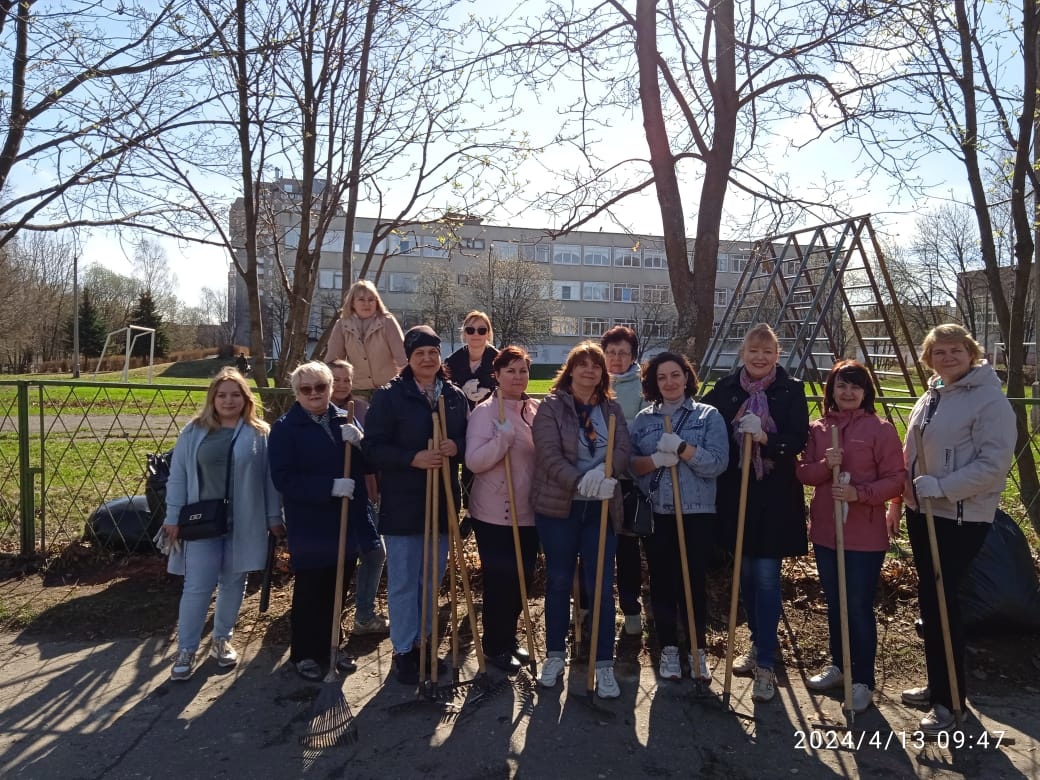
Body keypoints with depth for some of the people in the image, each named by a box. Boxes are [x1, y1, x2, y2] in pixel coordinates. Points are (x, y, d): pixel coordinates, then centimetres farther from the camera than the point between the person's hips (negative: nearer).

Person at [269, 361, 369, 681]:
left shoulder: (344, 420, 7)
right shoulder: (285, 428, -7)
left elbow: (367, 466, 5)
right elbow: (283, 478, -16)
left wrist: (359, 443, -16)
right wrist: (330, 486, -24)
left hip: (347, 521, 5)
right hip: (309, 526, -4)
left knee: (337, 588, 16)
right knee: (310, 592, 7)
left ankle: (332, 645, 33)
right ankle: (305, 654, 24)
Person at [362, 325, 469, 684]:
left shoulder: (456, 397, 5)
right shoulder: (389, 396, -7)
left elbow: (470, 440, 11)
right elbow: (373, 447, -10)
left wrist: (457, 447, -12)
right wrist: (413, 458, -23)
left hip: (442, 502, 4)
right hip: (402, 505, -4)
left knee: (433, 579, 16)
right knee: (403, 581, 5)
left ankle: (424, 641, 33)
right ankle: (403, 649, 21)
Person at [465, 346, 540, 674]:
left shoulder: (538, 410, 6)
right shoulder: (485, 411, -11)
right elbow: (473, 461, -19)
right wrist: (504, 438, -30)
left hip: (529, 511, 6)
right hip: (494, 513, -6)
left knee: (523, 577, 15)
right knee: (498, 579, 3)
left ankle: (509, 637, 33)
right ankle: (495, 645, 21)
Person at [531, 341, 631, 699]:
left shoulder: (612, 409, 8)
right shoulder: (550, 406, -4)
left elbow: (623, 450, -5)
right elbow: (549, 455, -15)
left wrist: (603, 473, -26)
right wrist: (581, 482, -29)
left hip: (601, 508, 2)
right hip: (558, 506, -2)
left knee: (601, 585, 3)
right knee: (558, 581, 10)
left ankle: (603, 663, 16)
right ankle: (555, 654, 26)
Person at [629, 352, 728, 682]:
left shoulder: (708, 415, 2)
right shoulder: (643, 419, 8)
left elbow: (718, 462, -9)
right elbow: (628, 463, 1)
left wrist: (681, 448, -20)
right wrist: (656, 460, -17)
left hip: (696, 512, -2)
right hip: (655, 513, 2)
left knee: (693, 581, 2)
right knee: (661, 581, 8)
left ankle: (698, 650, 19)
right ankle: (669, 649, 22)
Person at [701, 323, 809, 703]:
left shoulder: (791, 390, -4)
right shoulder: (726, 388, 1)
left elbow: (798, 440, -12)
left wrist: (765, 437, -27)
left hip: (775, 497, -2)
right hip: (736, 494, 3)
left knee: (766, 576, -3)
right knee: (746, 574, 13)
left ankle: (765, 664, 7)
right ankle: (759, 644, 33)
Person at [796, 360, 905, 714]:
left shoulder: (880, 429, -7)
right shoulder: (817, 429, 5)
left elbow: (896, 479, -9)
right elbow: (802, 473, 4)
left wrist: (859, 493, -23)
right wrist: (824, 465, -16)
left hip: (865, 535, -4)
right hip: (824, 530, 5)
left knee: (859, 608, 3)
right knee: (834, 603, 17)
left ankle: (862, 681, 18)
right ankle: (839, 665, 35)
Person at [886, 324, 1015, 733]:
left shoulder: (990, 400, -12)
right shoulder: (929, 398, 12)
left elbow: (994, 465, -19)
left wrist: (937, 487, -23)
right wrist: (896, 502, 17)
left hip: (961, 518, -8)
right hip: (922, 512, 8)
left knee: (940, 600, -5)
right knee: (929, 599, 13)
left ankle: (950, 699, 11)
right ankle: (938, 685, 28)